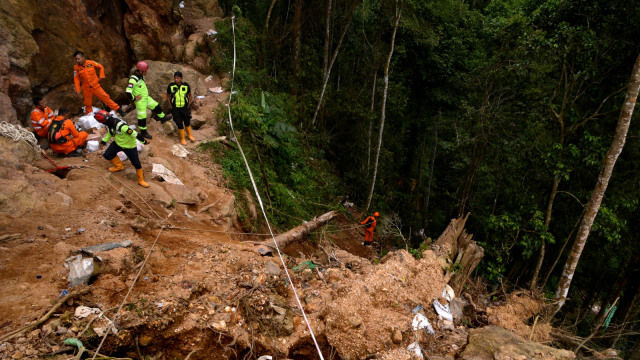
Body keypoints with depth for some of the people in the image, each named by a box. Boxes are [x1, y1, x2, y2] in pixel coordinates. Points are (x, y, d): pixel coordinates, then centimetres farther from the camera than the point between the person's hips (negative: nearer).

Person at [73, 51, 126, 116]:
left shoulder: (91, 63, -11)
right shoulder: (76, 67, -7)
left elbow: (101, 67, 6)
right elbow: (76, 79, 0)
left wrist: (100, 77, 0)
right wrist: (78, 90, -2)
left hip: (95, 86, -1)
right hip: (86, 89, 1)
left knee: (105, 97, -7)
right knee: (88, 104, 10)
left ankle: (118, 110, -3)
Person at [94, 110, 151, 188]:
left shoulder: (122, 127, -40)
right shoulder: (110, 124, -14)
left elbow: (135, 134, -33)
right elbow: (110, 132, 9)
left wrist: (143, 141, -22)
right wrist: (104, 140, 4)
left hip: (129, 146, -7)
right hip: (118, 143, 7)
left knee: (136, 164, -3)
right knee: (107, 155, 12)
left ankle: (141, 181, 14)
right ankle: (119, 166, 37)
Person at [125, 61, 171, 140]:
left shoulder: (140, 75, -1)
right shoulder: (133, 79, -30)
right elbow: (128, 92, -34)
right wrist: (134, 99, -21)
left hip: (146, 97, 8)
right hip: (140, 100, -8)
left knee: (156, 106, 20)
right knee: (142, 116, 3)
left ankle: (162, 118, 43)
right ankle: (143, 132, 16)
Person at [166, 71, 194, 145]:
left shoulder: (186, 86, -12)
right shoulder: (171, 86, -14)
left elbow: (189, 95, 6)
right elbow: (168, 96, -1)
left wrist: (189, 104, 4)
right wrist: (170, 106, -3)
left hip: (185, 108, 1)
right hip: (175, 108, -1)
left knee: (187, 122, 15)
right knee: (179, 124, 2)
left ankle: (189, 135, 40)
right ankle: (182, 138, 20)